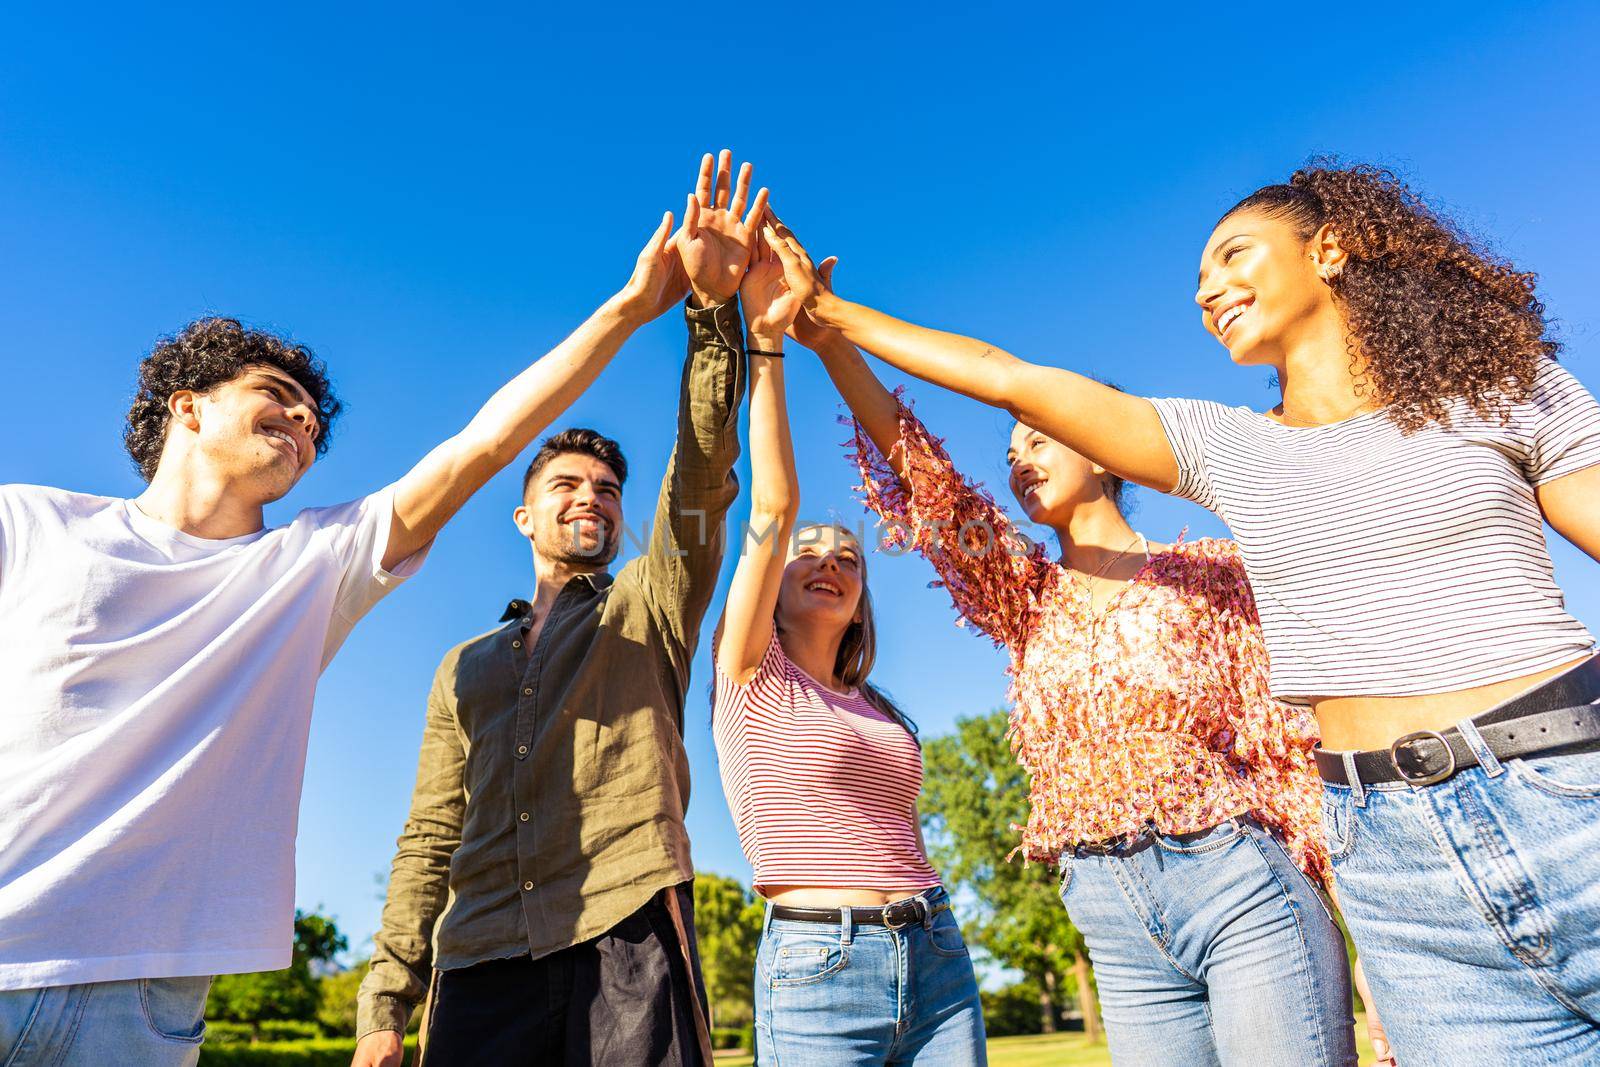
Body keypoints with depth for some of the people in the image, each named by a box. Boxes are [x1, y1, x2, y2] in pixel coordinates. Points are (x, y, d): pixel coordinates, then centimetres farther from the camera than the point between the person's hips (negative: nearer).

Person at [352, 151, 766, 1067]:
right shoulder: (467, 669, 20)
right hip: (482, 961, 3)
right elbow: (430, 840, 17)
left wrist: (714, 307, -16)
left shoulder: (650, 607, 10)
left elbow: (702, 478, -6)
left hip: (629, 934, -3)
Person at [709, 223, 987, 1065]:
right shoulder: (751, 677, 0)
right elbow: (773, 504, -10)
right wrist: (765, 339, -13)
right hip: (816, 971, -5)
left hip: (936, 963, 5)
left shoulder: (878, 710, 16)